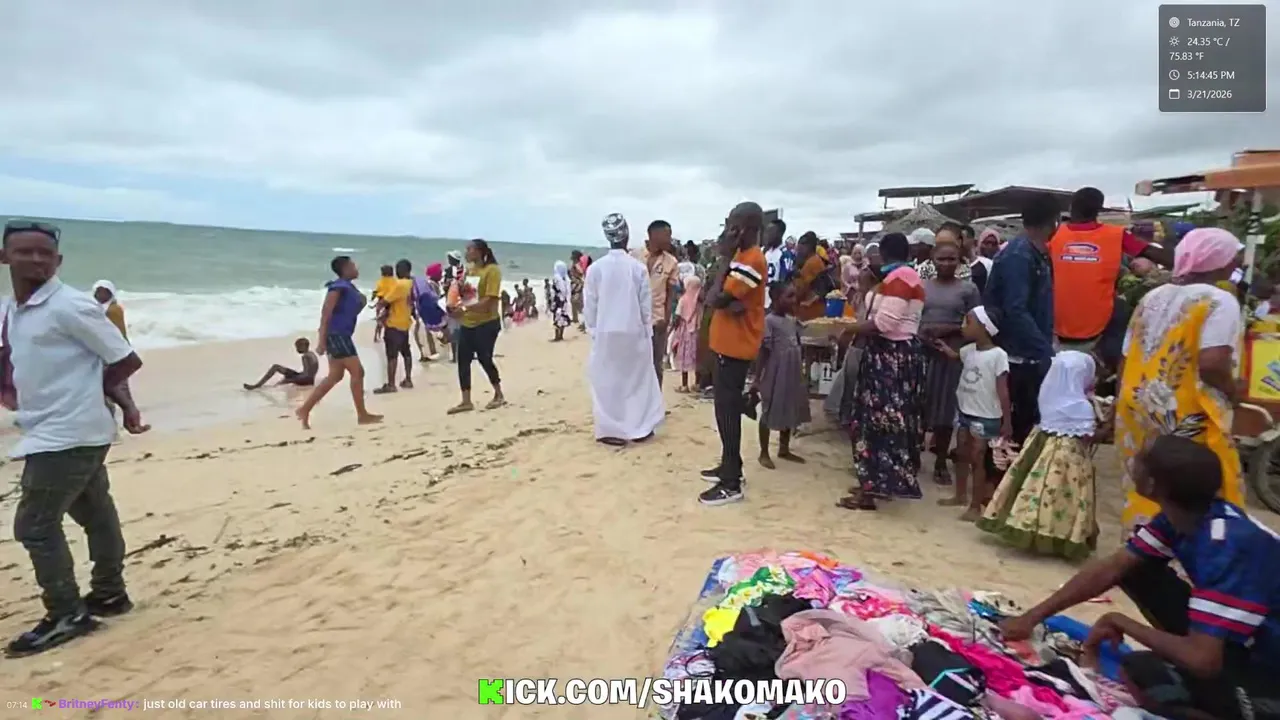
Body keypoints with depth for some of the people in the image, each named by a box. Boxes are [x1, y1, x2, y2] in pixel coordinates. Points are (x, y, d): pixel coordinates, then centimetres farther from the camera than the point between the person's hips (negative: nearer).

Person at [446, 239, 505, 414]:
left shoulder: (492, 270, -13)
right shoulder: (469, 269, 10)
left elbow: (490, 300, -21)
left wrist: (465, 309, -27)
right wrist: (459, 288, -1)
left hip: (486, 323, -7)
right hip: (467, 323, 8)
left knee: (484, 359, 0)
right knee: (463, 360, 4)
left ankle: (499, 395, 20)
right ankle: (466, 401, 11)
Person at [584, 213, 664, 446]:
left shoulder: (595, 268, -8)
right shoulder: (639, 267, -7)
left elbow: (589, 305, -3)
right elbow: (646, 305, -2)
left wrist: (592, 330, 9)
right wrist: (648, 331, 9)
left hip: (605, 333, 0)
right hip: (634, 332, 1)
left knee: (607, 381, 9)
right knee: (638, 378, 14)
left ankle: (611, 431, 12)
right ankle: (640, 428, 20)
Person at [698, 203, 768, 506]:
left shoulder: (751, 260, -18)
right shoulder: (743, 257, 13)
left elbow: (718, 300, -21)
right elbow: (715, 298, 7)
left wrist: (726, 257, -14)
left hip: (735, 346, -10)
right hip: (728, 343, 10)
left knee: (727, 410, -6)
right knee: (727, 408, 17)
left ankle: (731, 484, 1)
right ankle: (730, 466, 30)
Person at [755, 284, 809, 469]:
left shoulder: (792, 321, 8)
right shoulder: (769, 321, -15)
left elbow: (796, 349, 15)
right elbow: (762, 352, -16)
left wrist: (801, 375, 16)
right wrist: (757, 379, -17)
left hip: (792, 375, 8)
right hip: (775, 376, -8)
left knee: (789, 413, 16)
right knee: (769, 414, 4)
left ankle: (784, 450, 31)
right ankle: (764, 453, 17)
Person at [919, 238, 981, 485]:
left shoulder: (968, 289, 2)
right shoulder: (922, 286, 9)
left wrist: (949, 329, -16)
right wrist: (918, 333, -10)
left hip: (952, 355, -2)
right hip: (922, 353, 2)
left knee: (945, 409, 4)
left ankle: (940, 462, 17)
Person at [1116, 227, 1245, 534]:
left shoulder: (1151, 297, 11)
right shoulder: (1219, 300, -10)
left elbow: (1125, 361, 13)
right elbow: (1212, 364, -23)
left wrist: (1120, 408, 21)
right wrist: (1233, 393, -3)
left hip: (1138, 411, 7)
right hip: (1187, 419, -7)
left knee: (1146, 494, 17)